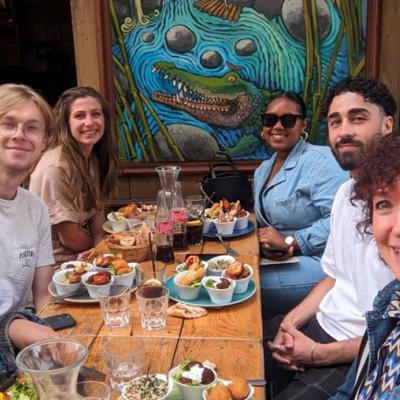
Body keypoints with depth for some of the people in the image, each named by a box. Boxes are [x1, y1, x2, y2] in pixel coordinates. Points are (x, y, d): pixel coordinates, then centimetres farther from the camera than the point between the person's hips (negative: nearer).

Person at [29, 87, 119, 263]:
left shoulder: (95, 159, 1)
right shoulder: (54, 167, -23)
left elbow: (97, 210, 3)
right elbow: (70, 238, -19)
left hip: (82, 255, 7)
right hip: (57, 264, -7)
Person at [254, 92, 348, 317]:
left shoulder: (321, 161, -13)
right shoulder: (262, 170, 15)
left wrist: (290, 242, -20)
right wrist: (265, 243, -7)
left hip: (317, 262, -8)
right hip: (280, 258, 8)